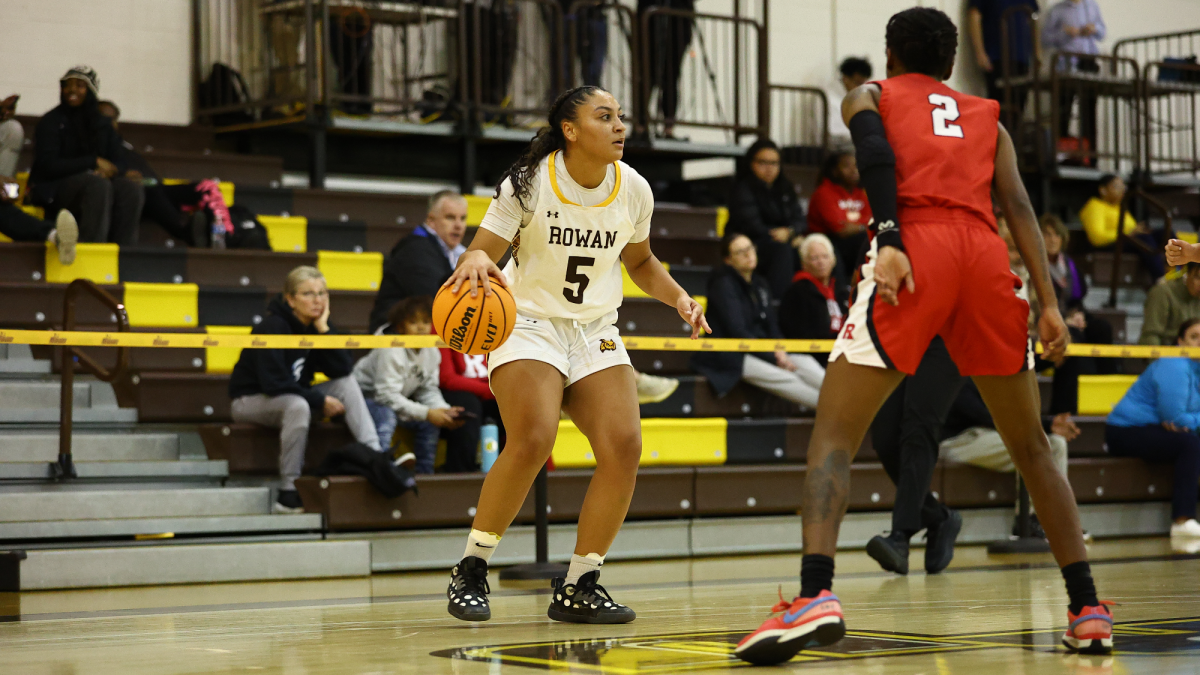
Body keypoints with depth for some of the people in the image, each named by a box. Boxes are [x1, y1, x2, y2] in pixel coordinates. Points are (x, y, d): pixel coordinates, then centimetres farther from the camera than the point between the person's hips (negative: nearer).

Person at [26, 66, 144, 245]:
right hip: (53, 189, -5)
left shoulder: (101, 124, 16)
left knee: (132, 188, -25)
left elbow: (119, 164, 10)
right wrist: (94, 162, -12)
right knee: (98, 185, -36)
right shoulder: (51, 122, 1)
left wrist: (106, 171, -16)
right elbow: (48, 165, -10)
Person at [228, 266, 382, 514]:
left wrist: (323, 328, -19)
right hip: (250, 400, -7)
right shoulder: (272, 327, -21)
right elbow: (273, 382, -27)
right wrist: (320, 402, -22)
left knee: (347, 384, -9)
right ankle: (287, 494, -33)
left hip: (292, 397, 7)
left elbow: (343, 369, -10)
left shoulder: (315, 325, -1)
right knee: (298, 406, -37)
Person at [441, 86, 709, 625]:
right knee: (533, 439, -27)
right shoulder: (528, 182, -12)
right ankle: (470, 570, -9)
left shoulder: (633, 190, 0)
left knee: (623, 445, -16)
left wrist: (678, 297, 1)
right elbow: (479, 254, -15)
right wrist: (476, 261, -39)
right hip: (528, 323, -4)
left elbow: (640, 262, 17)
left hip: (596, 332, 5)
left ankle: (577, 588, -2)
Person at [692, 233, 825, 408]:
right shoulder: (723, 284, -6)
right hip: (730, 357, -8)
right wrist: (774, 358, -15)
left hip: (762, 352, 8)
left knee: (805, 362, -20)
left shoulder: (760, 285, 18)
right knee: (783, 377, -32)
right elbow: (736, 331, -14)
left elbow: (772, 325, 16)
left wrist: (780, 350, -7)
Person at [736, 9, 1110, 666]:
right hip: (987, 255, 3)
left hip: (913, 248, -3)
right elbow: (1018, 205, 13)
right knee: (1032, 447, 17)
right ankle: (1087, 610, 13)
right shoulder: (986, 118, 29)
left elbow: (876, 154, -1)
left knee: (833, 435, -4)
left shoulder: (868, 96, 23)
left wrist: (888, 240, -14)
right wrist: (1049, 303, 4)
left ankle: (816, 596, -26)